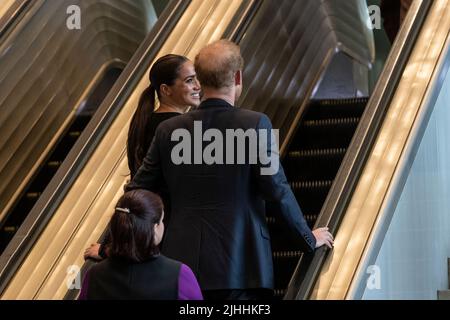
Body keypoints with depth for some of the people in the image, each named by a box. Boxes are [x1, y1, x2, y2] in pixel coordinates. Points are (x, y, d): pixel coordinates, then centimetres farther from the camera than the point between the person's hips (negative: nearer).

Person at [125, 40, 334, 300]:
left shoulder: (168, 130, 4)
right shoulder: (255, 124, -7)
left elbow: (136, 192, 9)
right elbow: (277, 189, -6)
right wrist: (309, 239, 9)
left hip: (182, 262, 3)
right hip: (240, 266, -3)